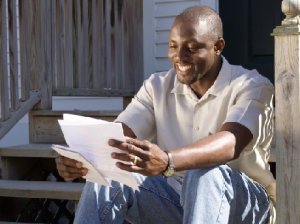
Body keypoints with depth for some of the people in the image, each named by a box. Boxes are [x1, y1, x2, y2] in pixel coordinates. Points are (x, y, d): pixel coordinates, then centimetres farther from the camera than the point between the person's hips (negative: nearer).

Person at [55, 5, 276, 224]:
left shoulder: (252, 87, -12)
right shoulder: (158, 86, 3)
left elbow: (230, 143, -32)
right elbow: (116, 136, -10)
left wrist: (167, 162, -52)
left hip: (244, 202, -4)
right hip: (175, 199, 4)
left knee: (207, 174, -38)